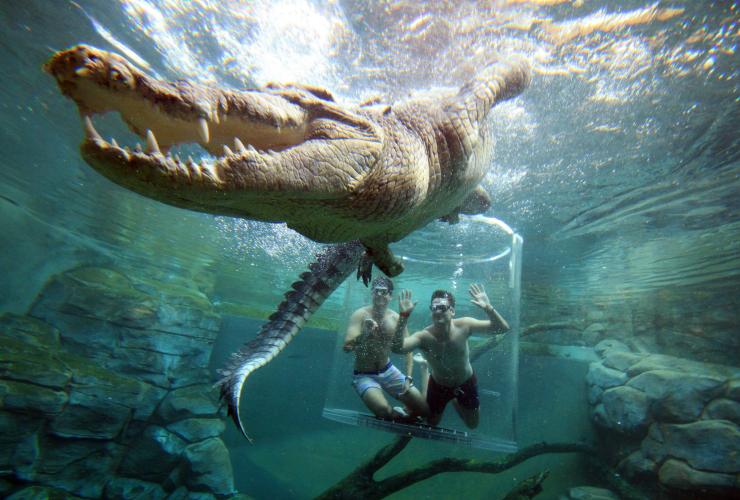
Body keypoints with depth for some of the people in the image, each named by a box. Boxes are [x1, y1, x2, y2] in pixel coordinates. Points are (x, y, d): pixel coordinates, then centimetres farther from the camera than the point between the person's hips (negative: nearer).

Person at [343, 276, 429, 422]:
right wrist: (365, 333, -38)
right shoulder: (360, 315, -16)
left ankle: (402, 412, 31)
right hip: (364, 375, -3)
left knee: (424, 409, 0)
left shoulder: (396, 318, -7)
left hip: (388, 371, 4)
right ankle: (398, 416, 7)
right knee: (384, 410, -29)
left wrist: (408, 378, -12)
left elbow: (407, 350, -2)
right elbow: (347, 347, -23)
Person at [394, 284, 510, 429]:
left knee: (473, 424, 21)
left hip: (466, 383, 1)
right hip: (439, 385, -1)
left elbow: (503, 328, -28)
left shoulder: (463, 325, -29)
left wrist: (488, 308, -46)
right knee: (430, 423, 24)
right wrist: (403, 316, -61)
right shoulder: (424, 336, -34)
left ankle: (455, 400, 48)